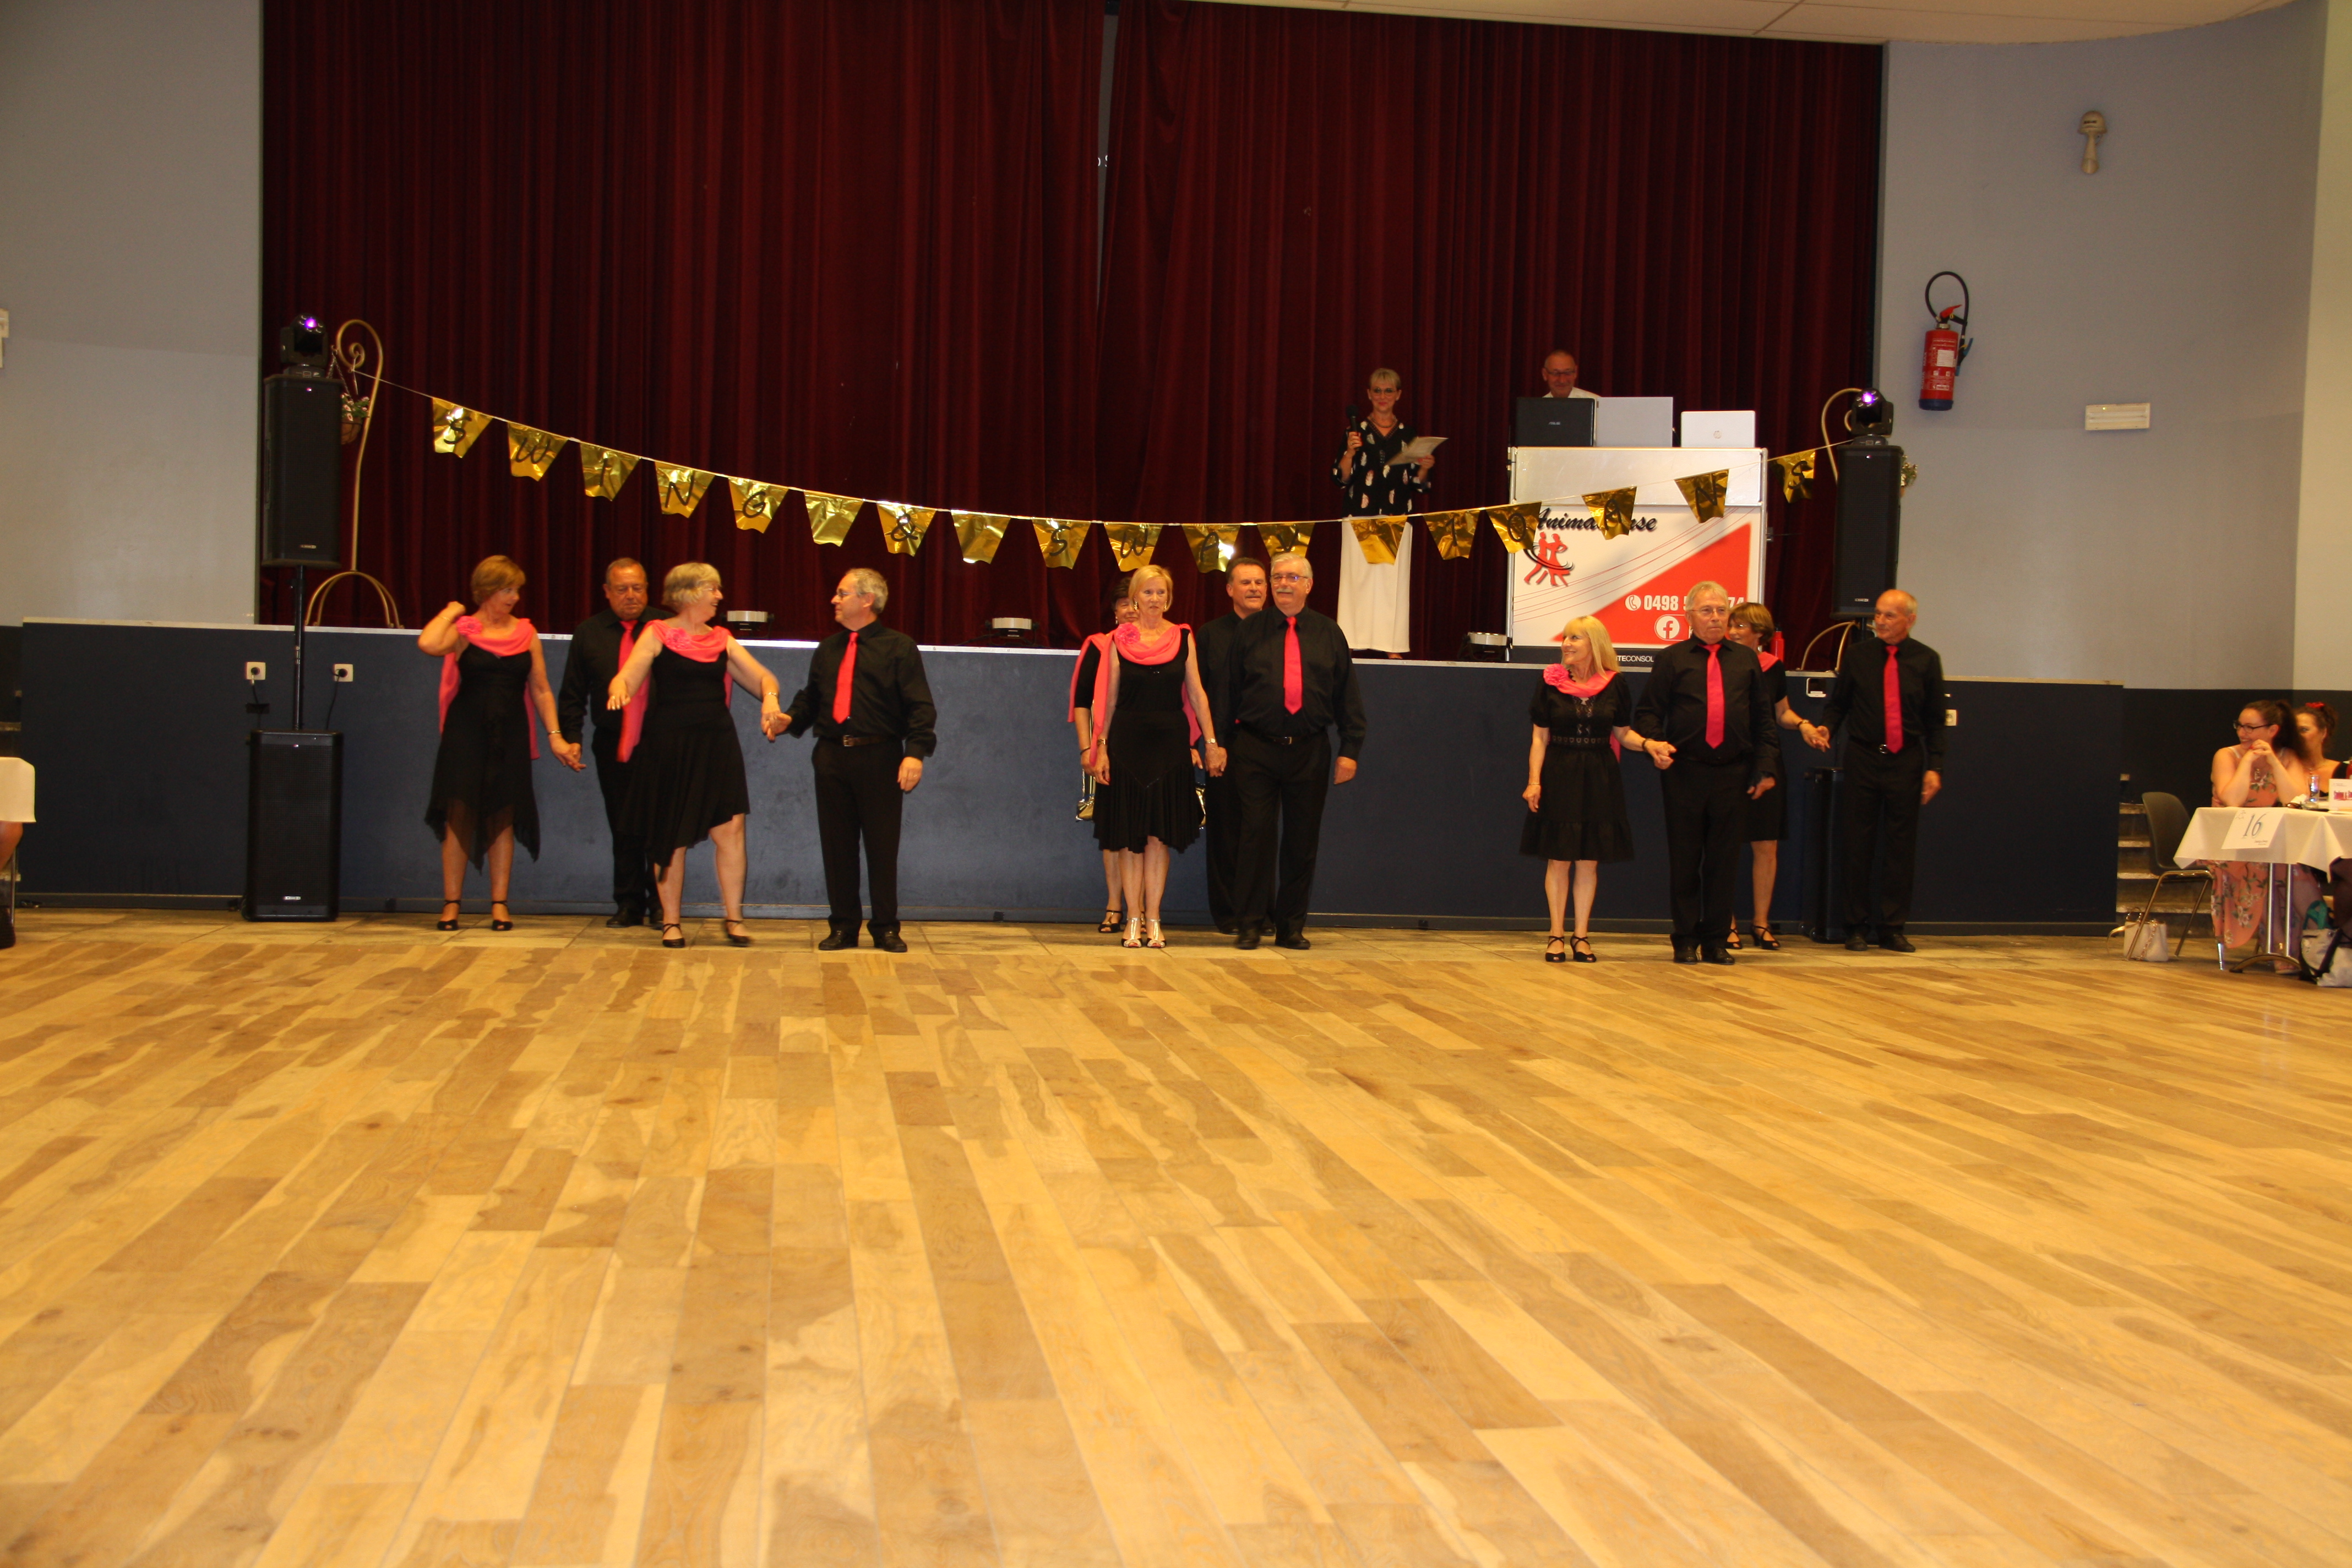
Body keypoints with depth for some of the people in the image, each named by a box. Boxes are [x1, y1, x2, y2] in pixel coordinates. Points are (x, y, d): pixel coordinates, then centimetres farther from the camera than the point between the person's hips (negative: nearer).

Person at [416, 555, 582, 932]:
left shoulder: (526, 633, 8)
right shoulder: (464, 630, -2)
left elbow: (541, 691, 9)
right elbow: (428, 644, -24)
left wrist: (555, 736, 2)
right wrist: (450, 612, -9)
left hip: (511, 735, 3)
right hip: (466, 732, -2)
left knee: (504, 816, 4)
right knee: (459, 814, -2)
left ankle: (499, 903, 9)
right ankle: (451, 903, 5)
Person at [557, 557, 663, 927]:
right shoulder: (588, 633, 10)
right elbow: (573, 693, 12)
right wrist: (571, 737, 2)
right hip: (612, 747, 3)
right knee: (622, 828, 7)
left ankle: (661, 904, 7)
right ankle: (629, 905, 15)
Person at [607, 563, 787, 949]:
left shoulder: (722, 640, 12)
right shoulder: (658, 635, 0)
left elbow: (762, 676, 10)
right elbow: (628, 678, -10)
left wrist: (770, 697, -13)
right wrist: (619, 690, -33)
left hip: (717, 744, 3)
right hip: (669, 746, -3)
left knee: (730, 828, -6)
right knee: (671, 837, 3)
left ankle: (734, 918, 3)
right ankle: (671, 921, 14)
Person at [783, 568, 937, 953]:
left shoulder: (899, 648, 1)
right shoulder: (827, 650, 16)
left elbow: (920, 706, -6)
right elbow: (811, 699, 20)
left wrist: (916, 752, -18)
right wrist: (790, 718, -1)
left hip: (880, 760, -4)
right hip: (832, 758, 4)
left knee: (883, 846, 1)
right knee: (837, 844, 6)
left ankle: (886, 928, 11)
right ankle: (843, 927, 15)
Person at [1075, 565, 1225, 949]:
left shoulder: (1183, 638, 6)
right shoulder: (1120, 640, 4)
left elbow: (1196, 692, 5)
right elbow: (1109, 699, 6)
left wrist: (1212, 742, -1)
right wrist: (1100, 748, 0)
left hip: (1170, 743, 0)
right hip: (1127, 741, 0)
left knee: (1160, 835, 2)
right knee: (1129, 836, 2)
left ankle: (1153, 919, 8)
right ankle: (1134, 920, 8)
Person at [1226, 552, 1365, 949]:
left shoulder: (1329, 634, 10)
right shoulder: (1250, 632, 7)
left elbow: (1348, 695, 9)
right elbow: (1230, 690, 7)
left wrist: (1350, 749, 2)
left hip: (1310, 752, 2)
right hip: (1256, 750, -2)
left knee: (1302, 839, 5)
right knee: (1257, 835, -4)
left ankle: (1292, 926, 14)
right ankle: (1249, 925, 4)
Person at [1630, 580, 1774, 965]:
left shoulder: (1747, 660, 13)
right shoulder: (1672, 659, 6)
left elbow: (1762, 719, 14)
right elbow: (1648, 712, 3)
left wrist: (1764, 769, 6)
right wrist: (1653, 743, -17)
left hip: (1733, 774, 2)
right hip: (1685, 772, -2)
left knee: (1724, 860, 4)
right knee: (1684, 860, 3)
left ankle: (1717, 940, 13)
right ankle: (1686, 941, 11)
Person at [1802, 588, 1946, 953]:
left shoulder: (1926, 660, 4)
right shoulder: (1856, 655, 4)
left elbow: (1935, 721, 5)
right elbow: (1838, 702, 9)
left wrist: (1934, 767, -2)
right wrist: (1826, 728, -12)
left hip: (1906, 761, 0)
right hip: (1863, 758, 0)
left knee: (1901, 846, 3)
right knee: (1857, 844, 2)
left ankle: (1892, 929, 10)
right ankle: (1857, 926, 10)